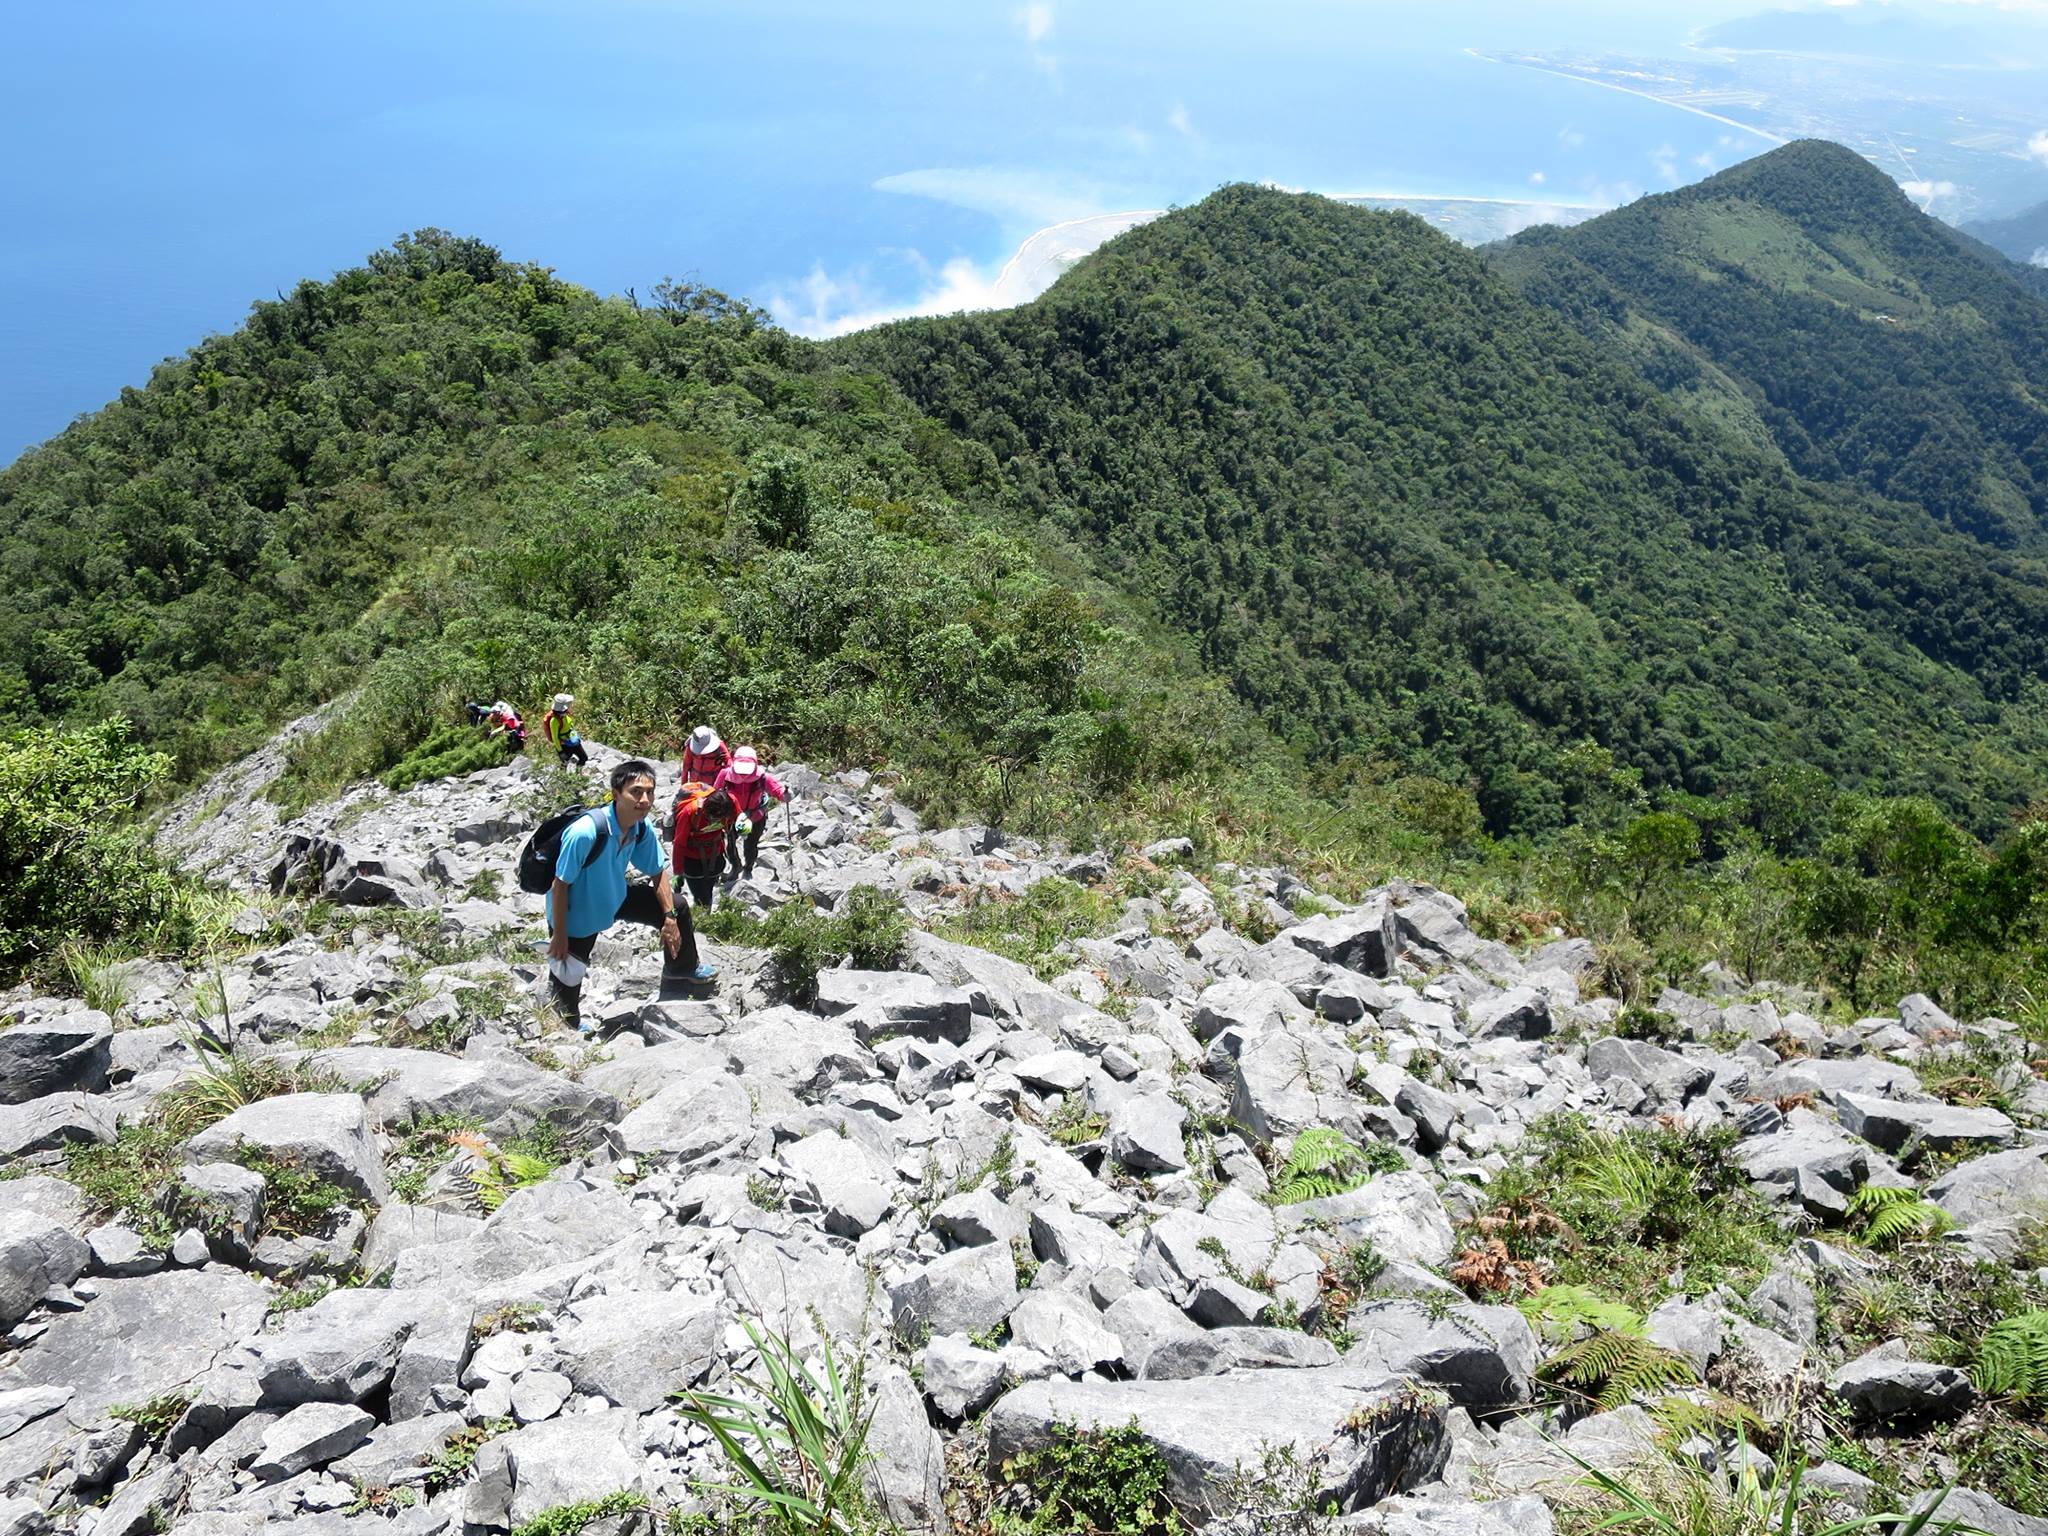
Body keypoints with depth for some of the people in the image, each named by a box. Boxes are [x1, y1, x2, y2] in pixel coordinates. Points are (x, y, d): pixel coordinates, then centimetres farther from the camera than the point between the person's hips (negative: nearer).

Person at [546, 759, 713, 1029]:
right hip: (576, 915, -6)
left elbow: (658, 872, 0)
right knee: (568, 977, 9)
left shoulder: (643, 827, -17)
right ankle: (568, 1026, 44)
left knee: (678, 908, 11)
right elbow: (560, 885, -28)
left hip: (615, 897, 6)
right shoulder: (585, 832, -39)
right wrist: (559, 935, -20)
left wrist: (670, 917, -4)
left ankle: (682, 966, 41)